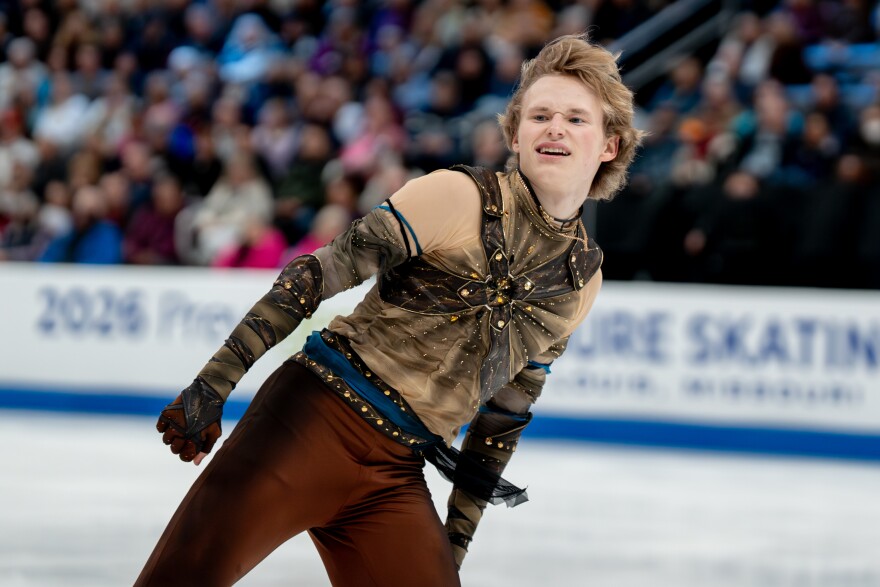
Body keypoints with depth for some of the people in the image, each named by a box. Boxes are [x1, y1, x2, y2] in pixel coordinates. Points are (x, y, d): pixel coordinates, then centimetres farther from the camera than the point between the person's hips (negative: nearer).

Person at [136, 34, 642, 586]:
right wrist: (213, 385, -16)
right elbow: (316, 276, -9)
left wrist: (458, 531, 19)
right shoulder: (459, 197, -6)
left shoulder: (583, 277, 11)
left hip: (395, 477, 5)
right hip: (314, 420, -5)